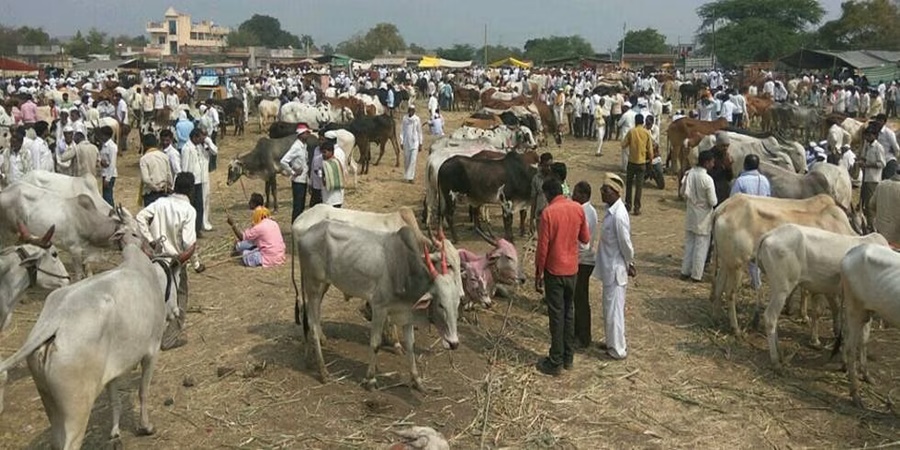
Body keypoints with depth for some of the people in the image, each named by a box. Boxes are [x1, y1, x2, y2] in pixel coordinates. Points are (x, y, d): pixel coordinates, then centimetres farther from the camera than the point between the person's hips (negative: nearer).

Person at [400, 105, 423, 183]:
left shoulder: (417, 119, -1)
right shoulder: (405, 118, 1)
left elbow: (419, 132, 4)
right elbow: (402, 130, 5)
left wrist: (420, 144, 3)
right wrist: (401, 142, -1)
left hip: (414, 142, -1)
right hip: (406, 141, 2)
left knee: (413, 160, -9)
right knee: (406, 160, 8)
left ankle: (410, 177, -8)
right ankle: (406, 176, 22)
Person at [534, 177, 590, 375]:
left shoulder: (548, 213, -17)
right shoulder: (578, 208, -2)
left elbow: (543, 247, -15)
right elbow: (585, 239, 7)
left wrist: (538, 274, -6)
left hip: (554, 271, -5)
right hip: (572, 269, 5)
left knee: (557, 316, 1)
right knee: (569, 312, 16)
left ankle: (555, 362, 9)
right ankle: (568, 357, 24)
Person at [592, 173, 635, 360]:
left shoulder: (619, 215, -26)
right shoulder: (612, 211, 4)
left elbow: (626, 244, -19)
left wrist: (630, 264, -4)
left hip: (615, 270, -9)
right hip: (608, 268, 9)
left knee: (614, 309, 3)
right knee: (609, 307, 21)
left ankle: (618, 349, 16)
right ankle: (612, 342, 35)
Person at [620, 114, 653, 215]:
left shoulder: (631, 132, -5)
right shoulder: (647, 133, -3)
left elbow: (623, 145, -1)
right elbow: (650, 148, 0)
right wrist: (651, 158, 17)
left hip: (631, 161, 0)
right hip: (642, 162, 0)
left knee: (629, 184, 15)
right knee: (639, 185, 2)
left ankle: (628, 205, 19)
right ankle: (637, 208, -1)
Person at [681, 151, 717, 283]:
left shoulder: (689, 174, -5)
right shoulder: (707, 179, -22)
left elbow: (685, 194, 3)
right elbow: (713, 202, -17)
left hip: (691, 215, 6)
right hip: (703, 218, -6)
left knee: (689, 244, 16)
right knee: (701, 247, 6)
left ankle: (685, 272, 23)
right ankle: (696, 275, 11)